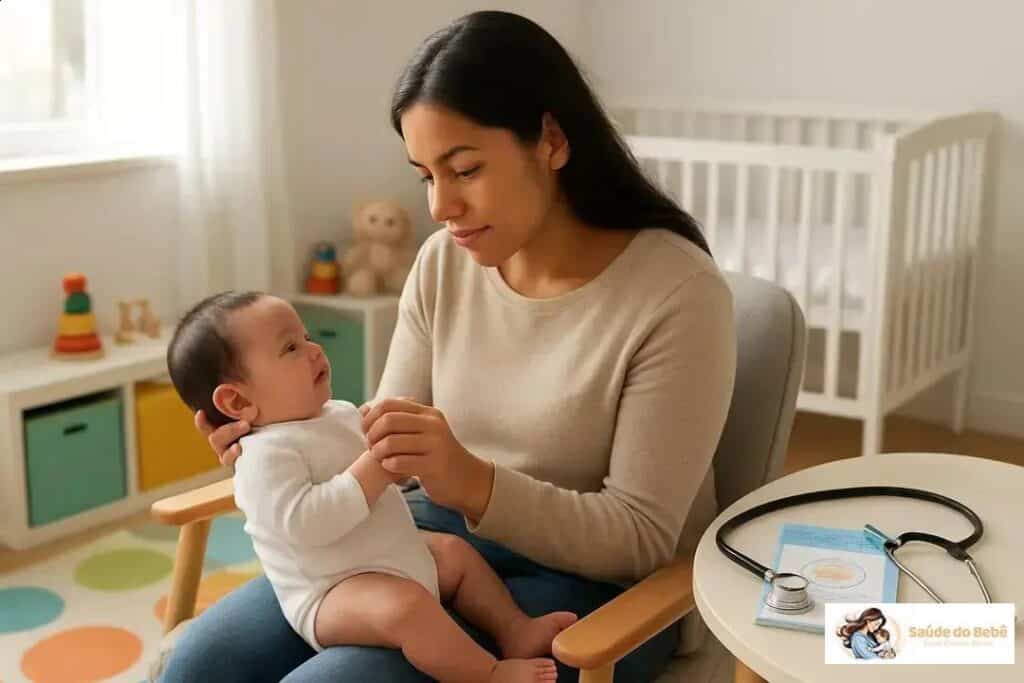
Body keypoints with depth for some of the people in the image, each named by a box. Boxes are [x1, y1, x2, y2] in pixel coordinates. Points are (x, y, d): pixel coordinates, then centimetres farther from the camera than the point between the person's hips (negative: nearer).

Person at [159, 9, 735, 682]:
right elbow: (381, 444, 5)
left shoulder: (678, 293, -20)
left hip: (600, 584, -5)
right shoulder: (444, 263, -1)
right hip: (445, 533, 6)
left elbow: (641, 537, -19)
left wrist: (474, 482, -34)